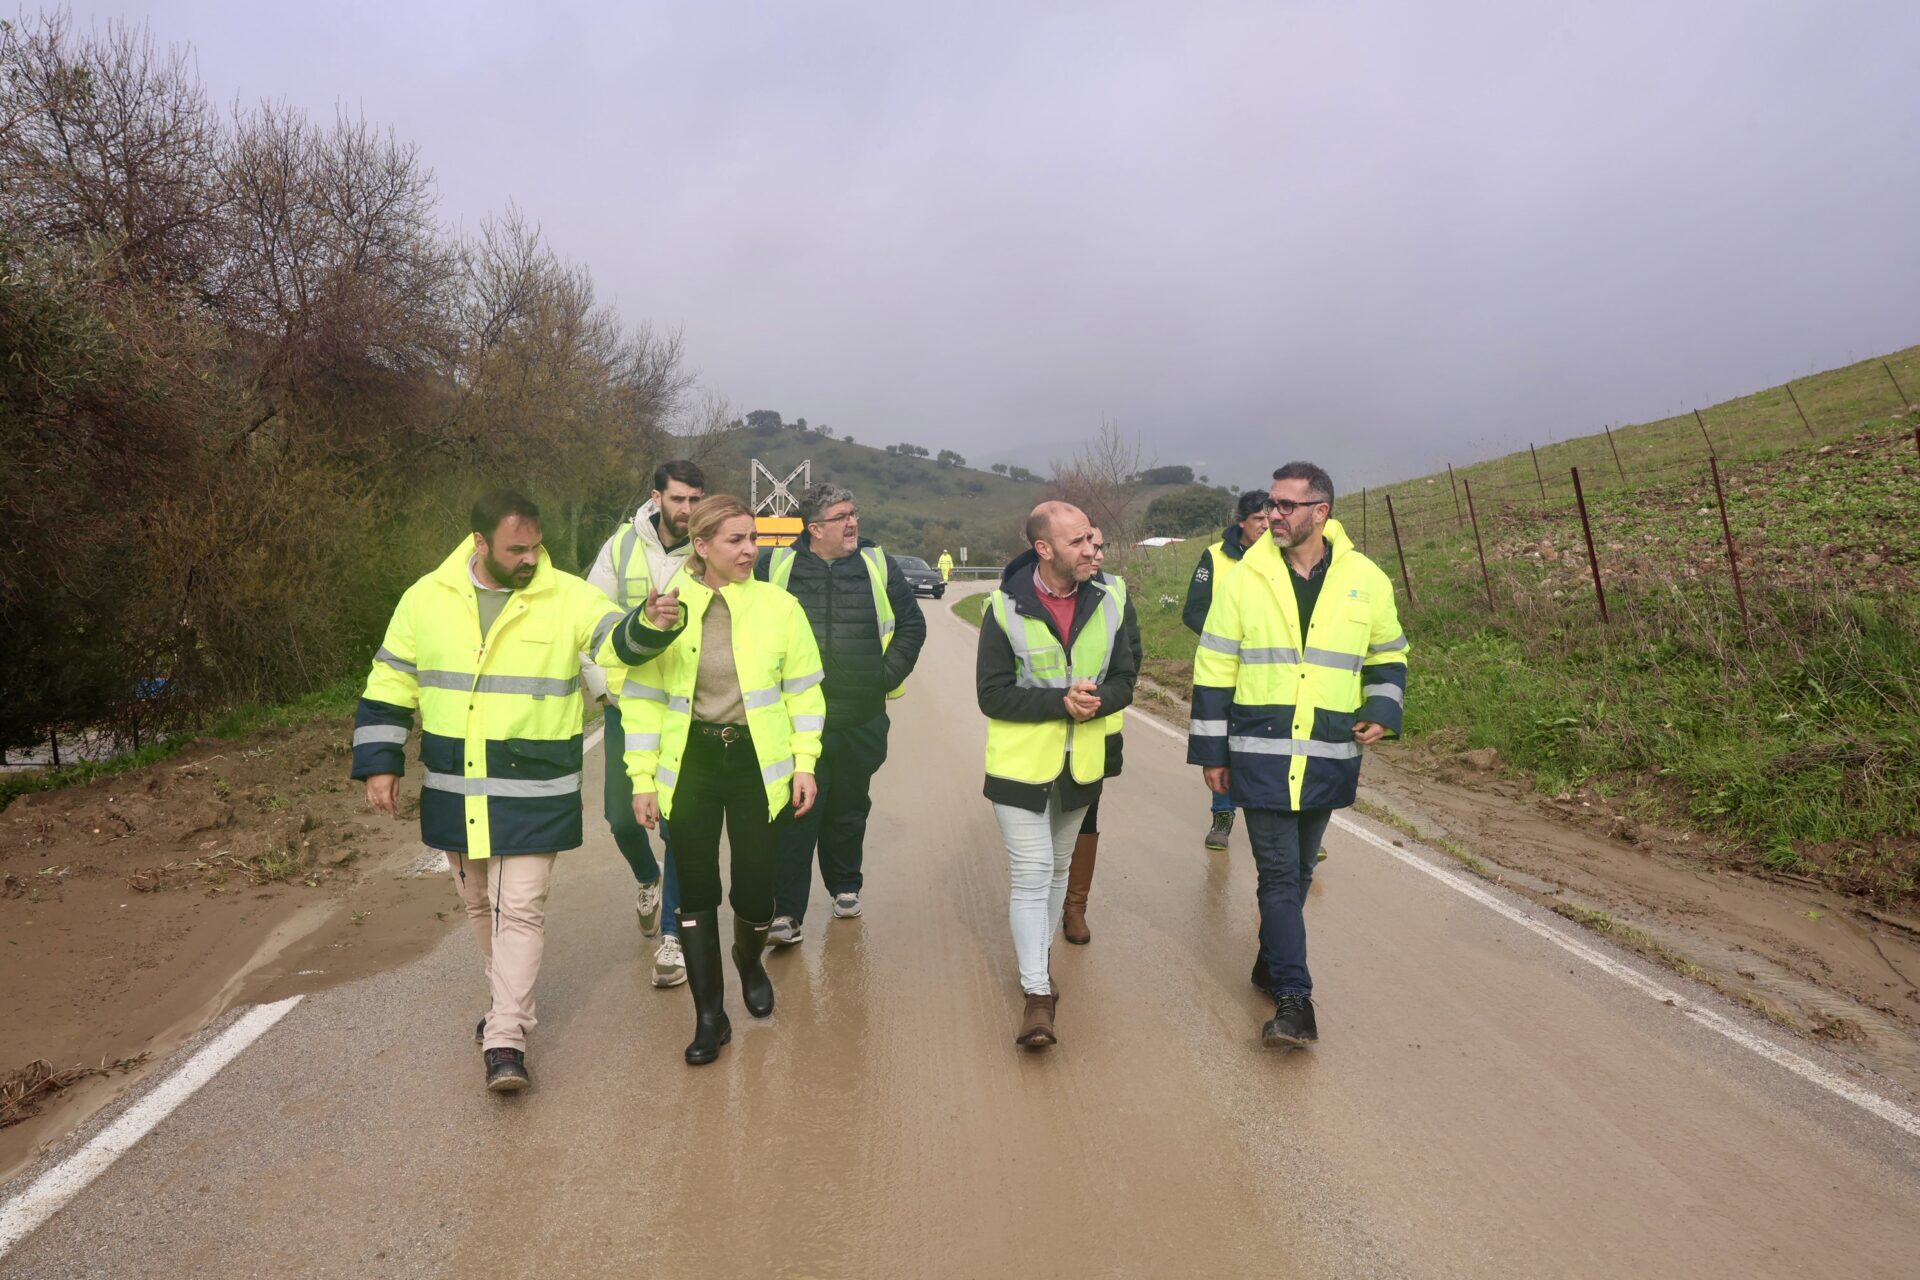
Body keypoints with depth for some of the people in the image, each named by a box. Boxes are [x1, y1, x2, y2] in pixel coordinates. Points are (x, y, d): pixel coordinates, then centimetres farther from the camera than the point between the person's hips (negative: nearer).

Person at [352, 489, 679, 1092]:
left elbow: (620, 641, -21)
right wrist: (379, 763, 5)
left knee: (520, 908, -4)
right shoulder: (427, 598, -1)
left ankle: (505, 1040, 6)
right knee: (479, 904, 19)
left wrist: (650, 623, -44)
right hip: (453, 790, 4)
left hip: (533, 791, -4)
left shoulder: (569, 597, -9)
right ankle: (512, 1002, 40)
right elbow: (389, 685, 7)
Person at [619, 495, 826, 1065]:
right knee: (695, 889, 3)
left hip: (758, 761, 0)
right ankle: (710, 1015, 20)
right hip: (692, 763, 0)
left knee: (754, 889, 3)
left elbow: (803, 689, 2)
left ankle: (749, 961, 39)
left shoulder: (778, 605, -3)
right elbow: (643, 696, 0)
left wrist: (805, 763, -3)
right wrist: (642, 778, -3)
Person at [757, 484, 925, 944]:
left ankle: (845, 887, 37)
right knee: (795, 817, -5)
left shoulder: (878, 565, 3)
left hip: (861, 721, 2)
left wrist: (889, 674, 1)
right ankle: (786, 912, 2)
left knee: (849, 811, 17)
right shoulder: (776, 566, -1)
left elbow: (912, 625, 9)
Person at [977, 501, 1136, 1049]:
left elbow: (1124, 679, 4)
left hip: (1079, 765, 5)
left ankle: (1037, 963, 38)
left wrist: (1098, 700, -19)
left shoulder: (1103, 603, -2)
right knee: (1031, 876, -6)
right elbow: (992, 694, -15)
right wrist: (1061, 701, -26)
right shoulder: (1006, 608, -14)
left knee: (1057, 871, 19)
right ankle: (1037, 995, 1)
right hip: (1021, 764, -4)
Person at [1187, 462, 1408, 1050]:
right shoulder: (1245, 578, -3)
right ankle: (1293, 998, 1)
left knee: (1297, 871, 16)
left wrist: (1382, 710, -3)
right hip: (1260, 753, -2)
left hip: (1328, 757, 2)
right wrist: (1210, 750, 0)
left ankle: (1273, 962, 34)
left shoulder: (1365, 579, 1)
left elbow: (1388, 655, 16)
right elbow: (1214, 669, 0)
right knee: (1279, 873, -3)